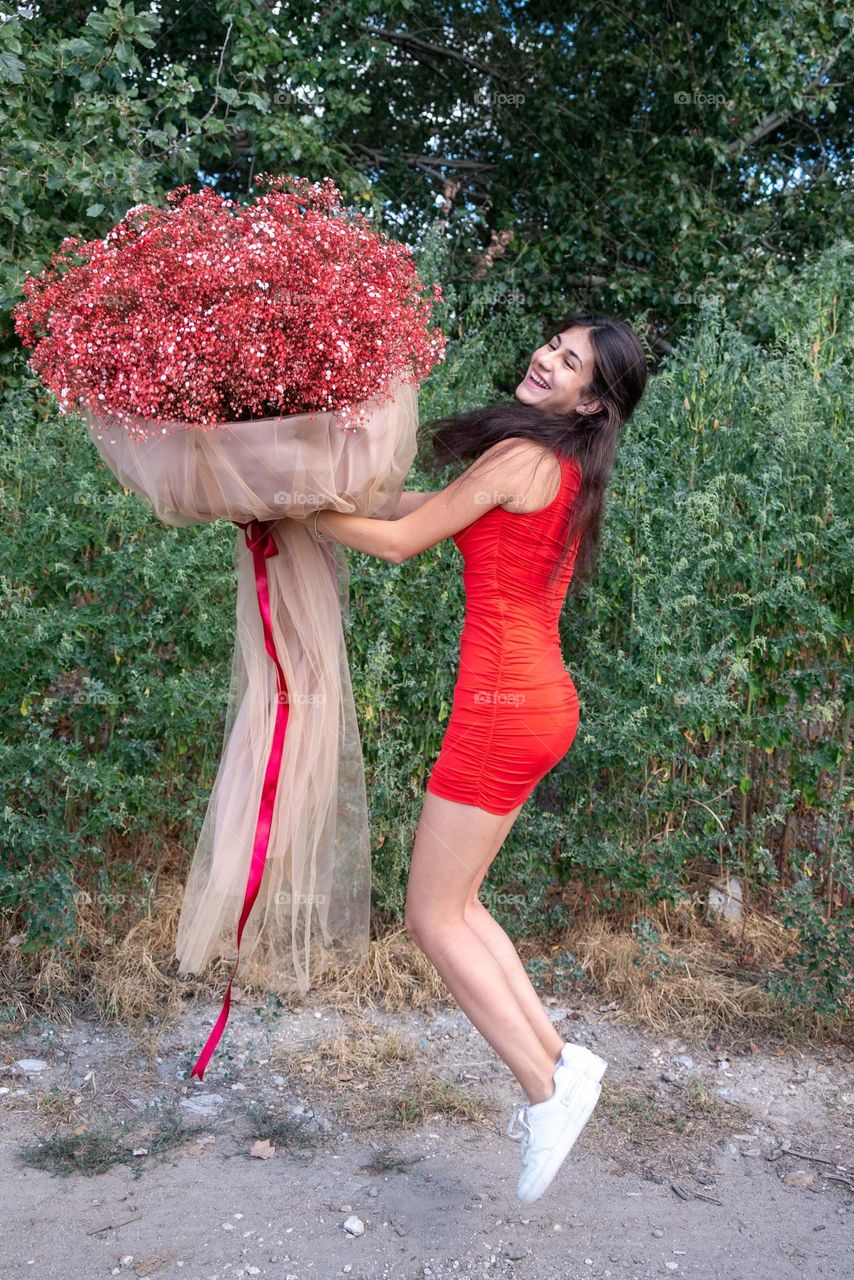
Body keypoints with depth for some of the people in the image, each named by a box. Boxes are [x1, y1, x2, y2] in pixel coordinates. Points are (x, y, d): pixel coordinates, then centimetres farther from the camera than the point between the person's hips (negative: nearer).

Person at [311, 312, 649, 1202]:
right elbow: (434, 506, 17)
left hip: (504, 709, -9)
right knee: (454, 902, 18)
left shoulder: (521, 455, -15)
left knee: (432, 917, 2)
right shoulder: (566, 469, 13)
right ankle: (556, 1055, 21)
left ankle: (547, 1086, 7)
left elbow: (401, 541, -9)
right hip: (541, 702, 9)